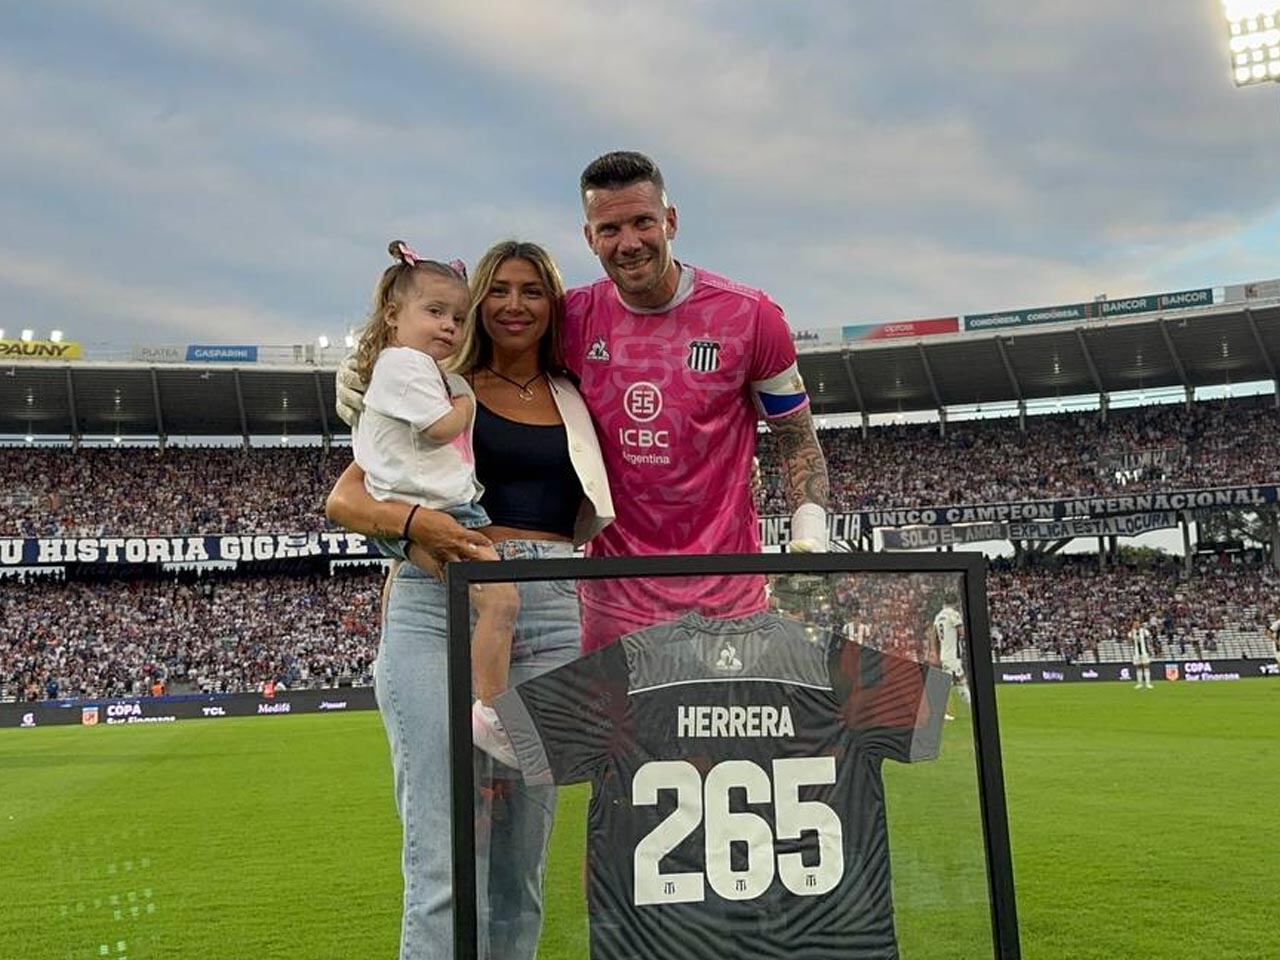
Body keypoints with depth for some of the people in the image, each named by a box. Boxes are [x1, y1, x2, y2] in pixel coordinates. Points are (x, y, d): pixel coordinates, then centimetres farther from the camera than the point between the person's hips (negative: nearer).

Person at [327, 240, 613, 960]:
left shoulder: (576, 402, 18)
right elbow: (343, 499, 4)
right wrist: (411, 518, -15)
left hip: (551, 617, 3)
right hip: (440, 611, -3)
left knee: (521, 873, 9)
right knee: (447, 875, -9)